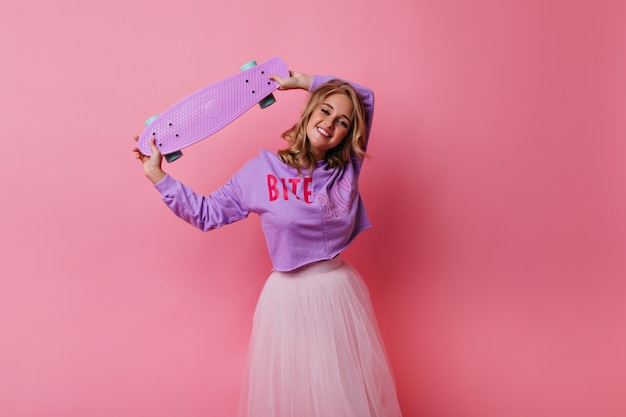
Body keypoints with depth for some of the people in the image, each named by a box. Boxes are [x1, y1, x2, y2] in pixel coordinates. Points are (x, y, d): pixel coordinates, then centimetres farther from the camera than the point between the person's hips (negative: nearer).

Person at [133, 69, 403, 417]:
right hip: (290, 299, -2)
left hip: (343, 293, 3)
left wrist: (302, 81, 10)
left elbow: (365, 95, 11)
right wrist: (158, 176, 0)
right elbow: (208, 213, 2)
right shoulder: (261, 171, -6)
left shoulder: (347, 167, -1)